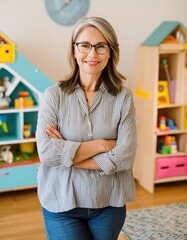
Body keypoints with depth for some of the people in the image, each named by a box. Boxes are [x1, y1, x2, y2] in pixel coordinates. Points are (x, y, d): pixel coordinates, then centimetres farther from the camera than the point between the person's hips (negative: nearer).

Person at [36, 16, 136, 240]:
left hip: (109, 205, 2)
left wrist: (66, 152, -15)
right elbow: (46, 152, -17)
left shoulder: (123, 97, -6)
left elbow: (125, 157, -14)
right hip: (62, 204, -1)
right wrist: (101, 144, -17)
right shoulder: (54, 95, -8)